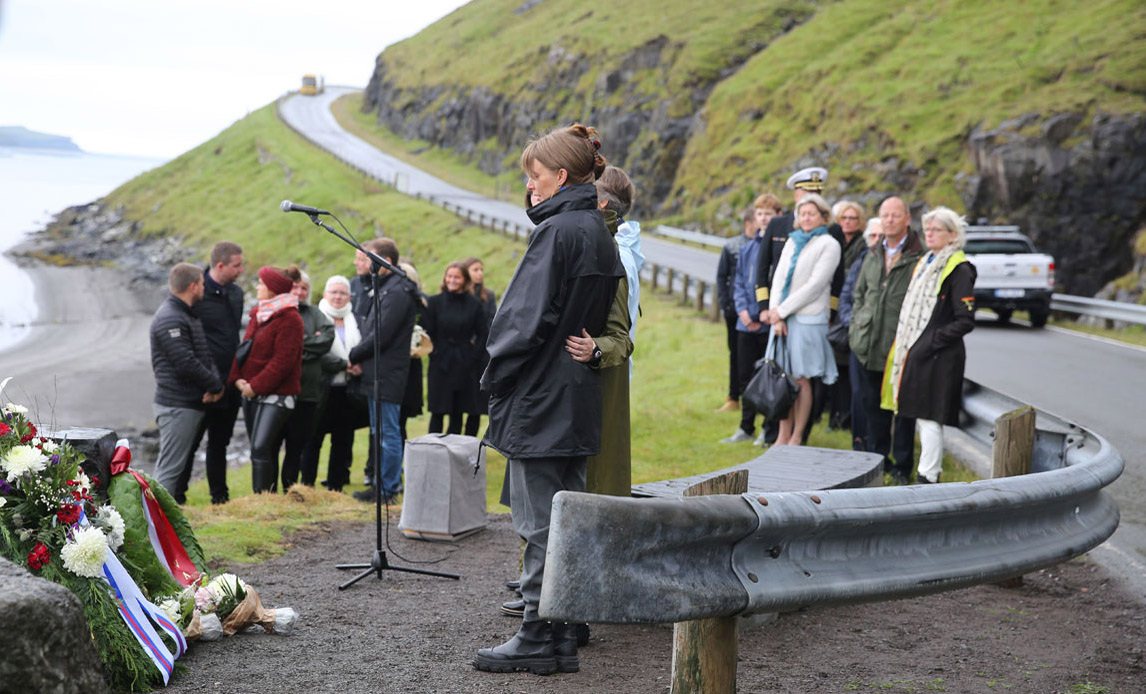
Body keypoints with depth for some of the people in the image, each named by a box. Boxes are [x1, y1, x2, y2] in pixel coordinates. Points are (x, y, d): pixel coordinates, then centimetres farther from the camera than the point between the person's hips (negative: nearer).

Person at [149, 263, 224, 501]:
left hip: (190, 404, 10)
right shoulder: (170, 320, -17)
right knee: (169, 467, -8)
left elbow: (204, 355, 15)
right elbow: (186, 364, -22)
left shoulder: (187, 316, 17)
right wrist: (215, 385, -10)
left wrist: (215, 381, -4)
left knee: (182, 463, 16)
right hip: (177, 405, -10)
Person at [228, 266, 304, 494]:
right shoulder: (257, 314, 16)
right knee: (262, 450, 11)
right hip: (251, 393, 9)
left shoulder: (289, 319, -11)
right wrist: (237, 378, 0)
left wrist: (256, 386, -17)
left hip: (275, 395, -9)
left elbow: (283, 361, -17)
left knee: (261, 448, -18)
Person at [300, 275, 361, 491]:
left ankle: (336, 486, 18)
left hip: (346, 390, 5)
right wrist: (344, 365, -17)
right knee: (313, 438, 0)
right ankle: (307, 486, 8)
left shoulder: (355, 321, 15)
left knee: (343, 439, 9)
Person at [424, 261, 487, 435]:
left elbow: (482, 335, 7)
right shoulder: (435, 302, 2)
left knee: (457, 414, 6)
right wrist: (435, 353, -7)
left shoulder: (474, 304, 3)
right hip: (440, 365, -1)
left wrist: (472, 354, -3)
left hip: (464, 366, 1)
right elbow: (428, 333, 2)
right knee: (437, 414, 0)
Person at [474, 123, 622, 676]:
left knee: (540, 522, -3)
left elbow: (529, 316, -19)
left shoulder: (556, 231, -15)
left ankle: (540, 640, 3)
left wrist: (494, 375, -8)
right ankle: (564, 636, 19)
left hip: (540, 396, -9)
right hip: (577, 398, 9)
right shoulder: (598, 231, 12)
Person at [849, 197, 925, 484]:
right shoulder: (873, 256, 14)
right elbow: (859, 294, 23)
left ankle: (902, 464, 12)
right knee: (872, 403, 12)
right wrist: (857, 325, 12)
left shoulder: (919, 257, -7)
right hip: (870, 346, 6)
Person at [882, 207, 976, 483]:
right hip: (916, 352, 9)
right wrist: (905, 344, 14)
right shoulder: (924, 263, 18)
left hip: (939, 357, -9)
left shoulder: (959, 269, -9)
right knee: (921, 416, 12)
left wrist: (932, 341, -16)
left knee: (929, 417, -8)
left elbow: (965, 321, -12)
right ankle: (931, 469, 20)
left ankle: (927, 477, -4)